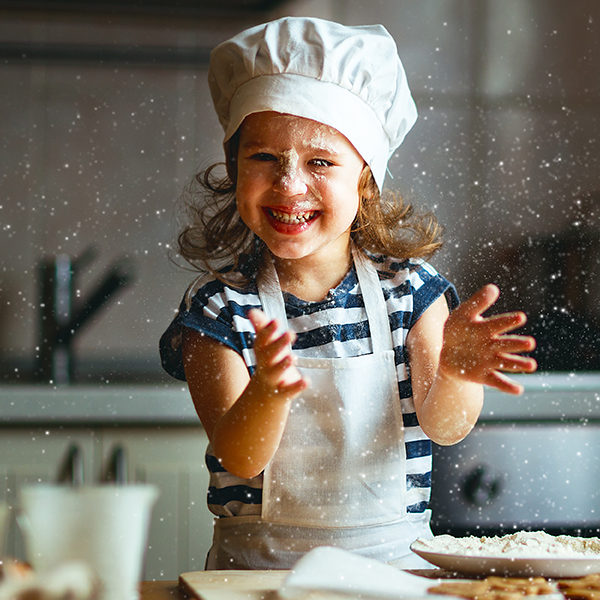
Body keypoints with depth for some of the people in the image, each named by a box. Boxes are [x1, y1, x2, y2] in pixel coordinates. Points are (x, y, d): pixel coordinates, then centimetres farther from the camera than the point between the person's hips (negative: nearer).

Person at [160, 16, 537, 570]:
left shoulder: (408, 283, 2)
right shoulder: (218, 306, -3)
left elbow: (443, 427, -6)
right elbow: (240, 460, -11)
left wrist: (454, 372, -27)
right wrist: (267, 393, -31)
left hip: (394, 558, 3)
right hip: (259, 566, -3)